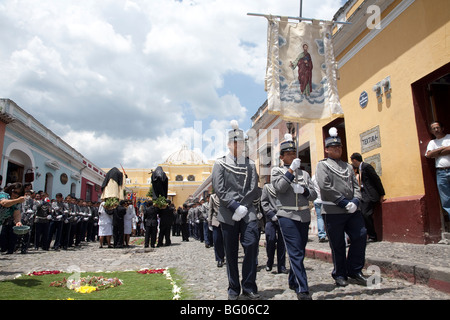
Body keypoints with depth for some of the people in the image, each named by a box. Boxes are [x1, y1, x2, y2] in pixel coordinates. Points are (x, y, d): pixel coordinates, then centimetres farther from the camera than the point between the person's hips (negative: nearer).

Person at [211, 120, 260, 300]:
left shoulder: (250, 165, 11)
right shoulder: (220, 164, 5)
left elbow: (254, 191, 3)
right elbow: (219, 190, -4)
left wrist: (243, 208, -9)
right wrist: (236, 207, -12)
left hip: (248, 214, 1)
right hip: (228, 215, -1)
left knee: (251, 246, -6)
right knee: (231, 253, 6)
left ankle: (249, 287, 9)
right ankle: (233, 289, 19)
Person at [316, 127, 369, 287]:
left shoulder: (348, 166, 18)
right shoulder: (322, 165, 1)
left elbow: (356, 186, 12)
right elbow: (325, 187, -11)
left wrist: (355, 202, -8)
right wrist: (344, 202, -14)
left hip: (352, 210, 5)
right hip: (333, 211, -5)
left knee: (361, 235, -1)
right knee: (337, 244, 2)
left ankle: (355, 270, 16)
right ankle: (340, 274, 18)